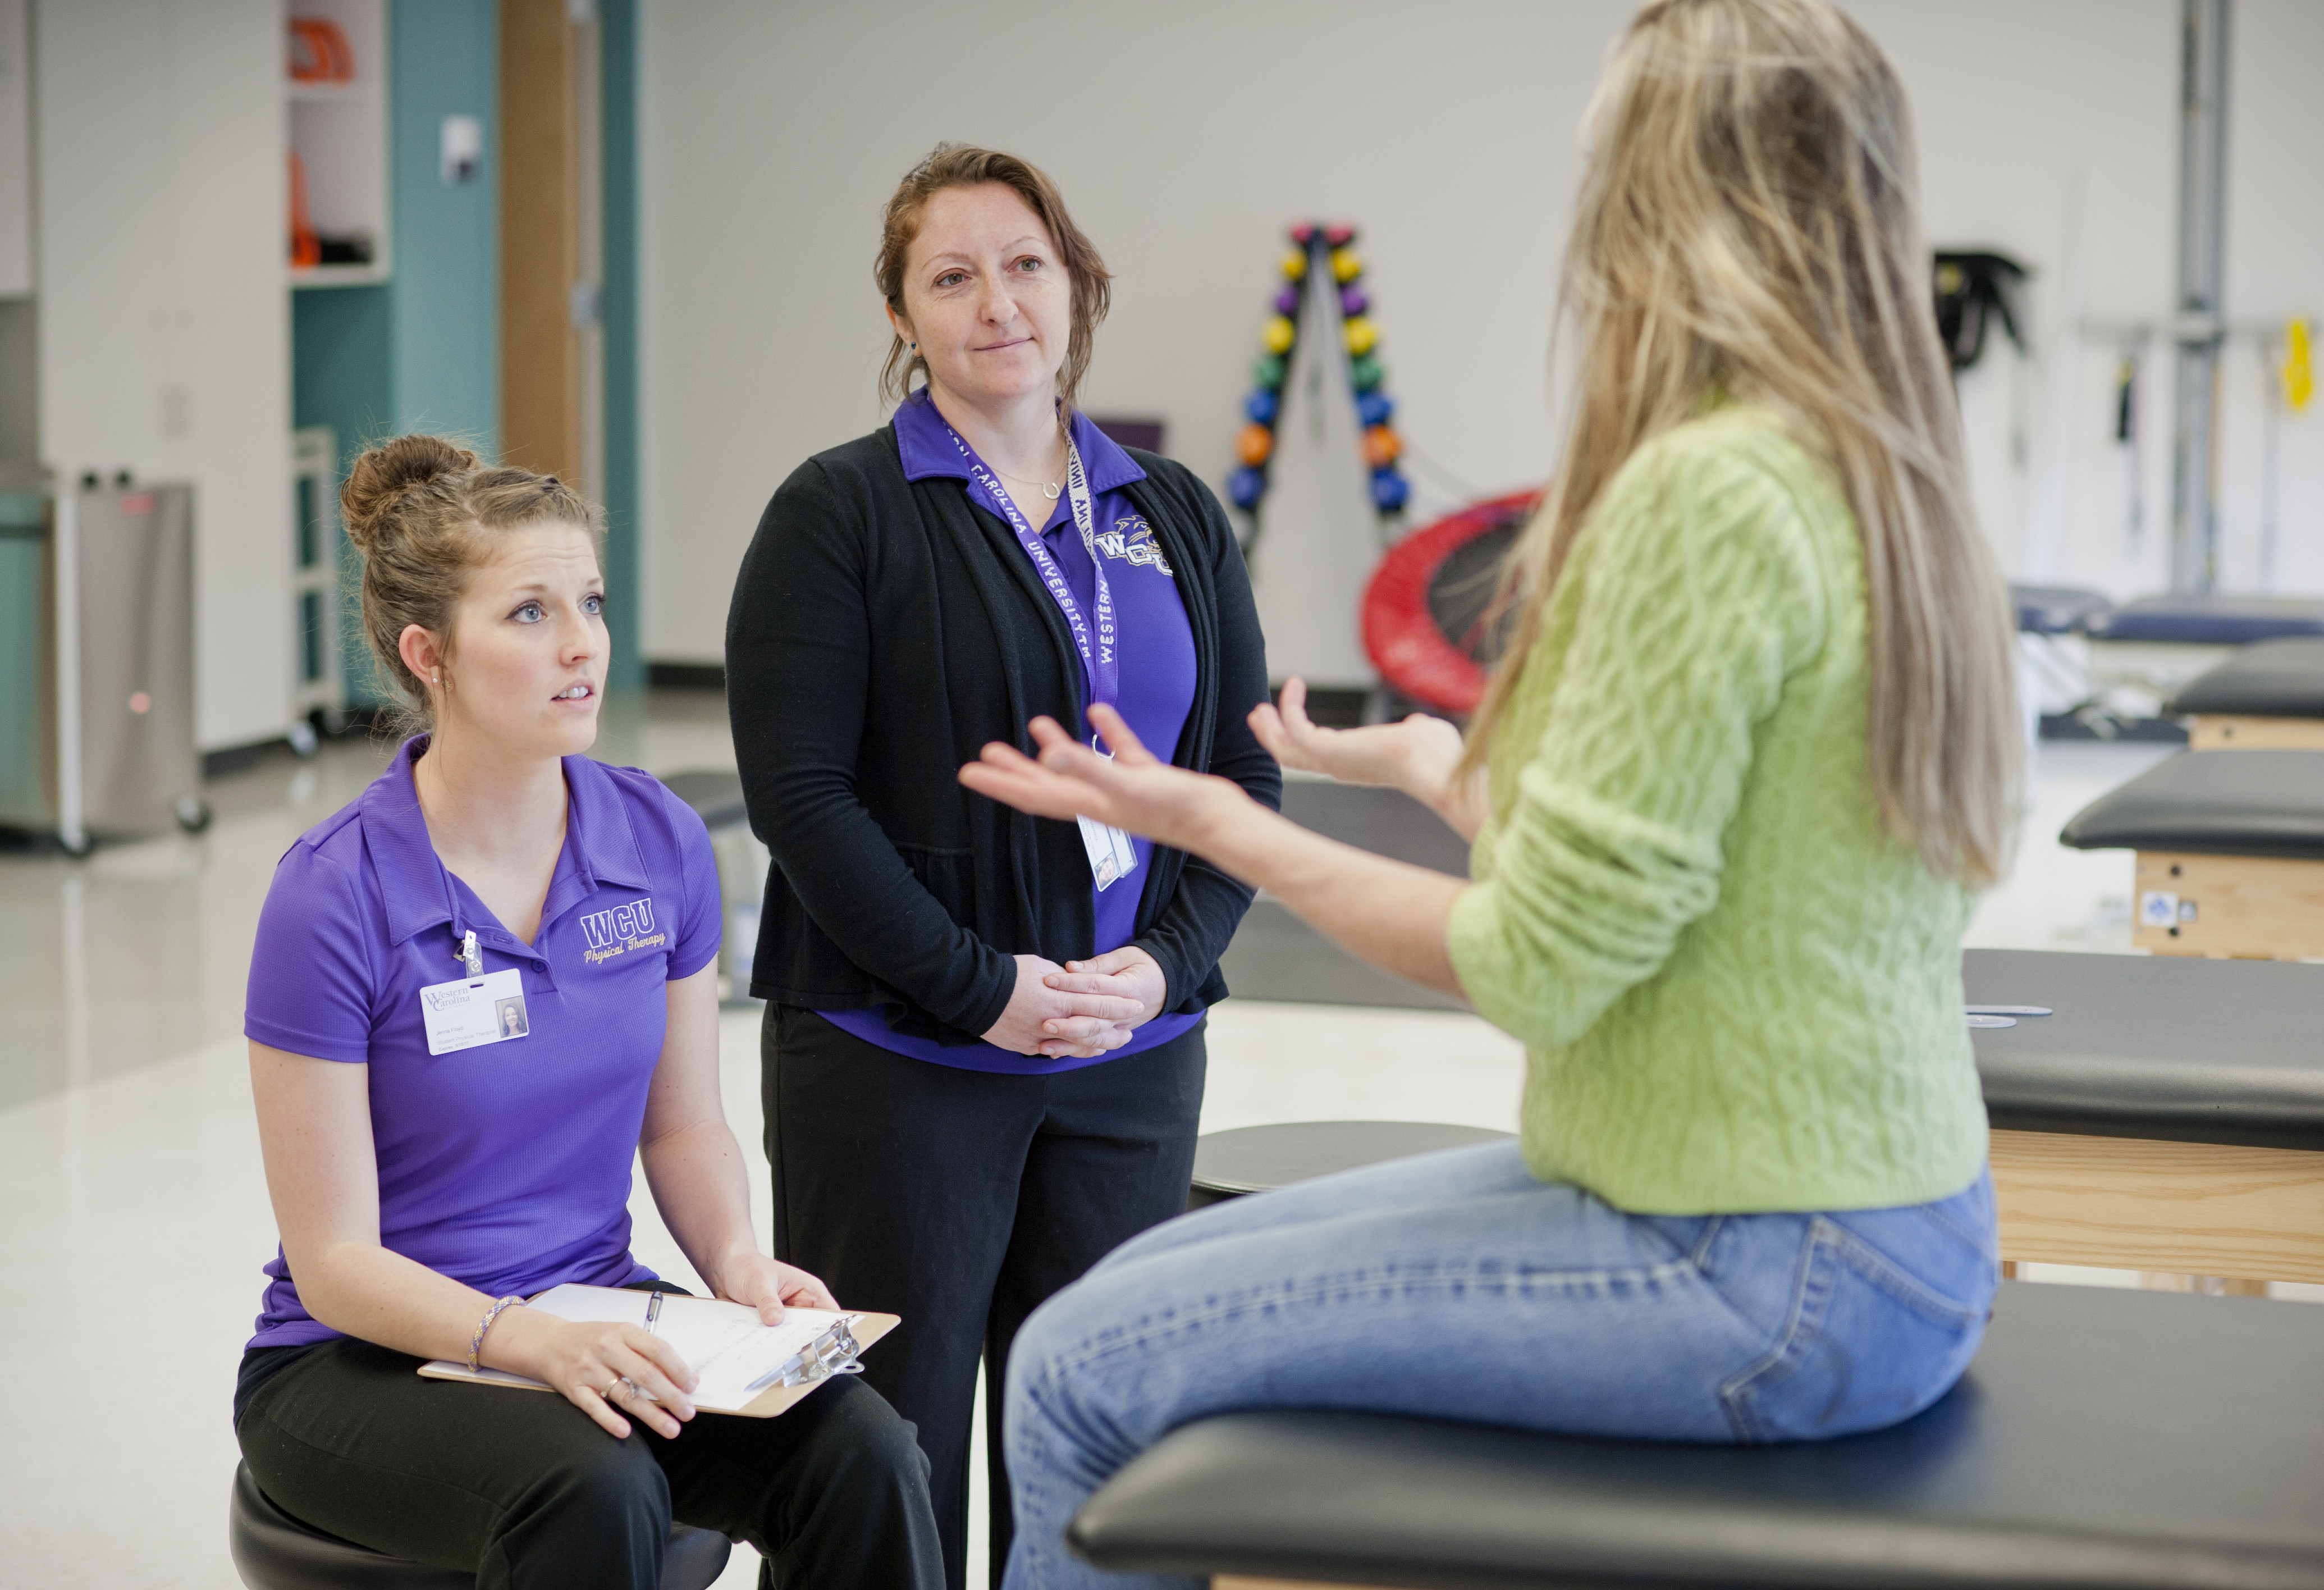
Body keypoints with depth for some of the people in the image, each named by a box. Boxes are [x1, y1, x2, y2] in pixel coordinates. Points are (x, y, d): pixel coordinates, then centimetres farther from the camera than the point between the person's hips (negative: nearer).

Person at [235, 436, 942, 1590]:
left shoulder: (659, 843, -2)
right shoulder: (335, 898, -16)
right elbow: (334, 1259, -14)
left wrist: (736, 1260, -10)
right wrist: (529, 1342, -30)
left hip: (597, 1329, 4)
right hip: (366, 1357, -4)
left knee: (860, 1451, -24)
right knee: (594, 1487, -36)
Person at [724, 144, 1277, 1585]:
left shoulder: (1173, 517, 10)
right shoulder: (842, 514, -4)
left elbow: (1246, 773, 9)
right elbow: (801, 791, -11)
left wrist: (1163, 962, -7)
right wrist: (981, 984, -16)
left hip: (1133, 1062, 4)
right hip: (895, 1055, -4)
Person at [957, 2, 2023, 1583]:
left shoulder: (1708, 489, -19)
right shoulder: (1888, 486, 8)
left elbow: (1538, 967, -18)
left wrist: (1226, 830, -5)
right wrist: (1431, 760, 29)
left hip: (1760, 1275, -9)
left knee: (1087, 1368, -6)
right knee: (1151, 1280, 16)